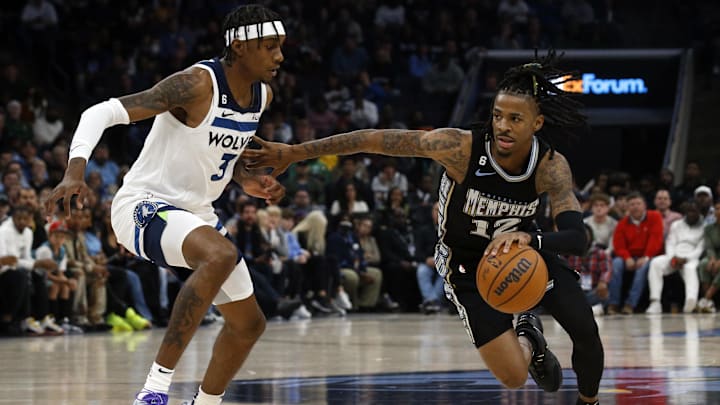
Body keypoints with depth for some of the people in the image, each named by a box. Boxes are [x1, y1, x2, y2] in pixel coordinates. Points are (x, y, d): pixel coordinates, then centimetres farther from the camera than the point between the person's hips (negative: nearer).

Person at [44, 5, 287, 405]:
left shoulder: (262, 95, 4)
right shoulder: (197, 84, -22)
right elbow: (103, 112, -25)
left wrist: (246, 179, 5)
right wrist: (75, 171, -40)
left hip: (195, 213, 9)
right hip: (144, 206, -9)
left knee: (249, 324, 12)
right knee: (221, 255, -38)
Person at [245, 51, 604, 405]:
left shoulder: (551, 167, -26)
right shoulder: (460, 146, -32)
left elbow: (577, 240, -35)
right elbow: (373, 139, -27)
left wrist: (527, 239, -56)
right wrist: (294, 152, -26)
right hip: (467, 263, -2)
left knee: (587, 333, -11)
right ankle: (528, 339, 28)